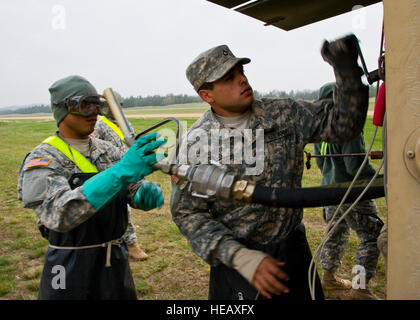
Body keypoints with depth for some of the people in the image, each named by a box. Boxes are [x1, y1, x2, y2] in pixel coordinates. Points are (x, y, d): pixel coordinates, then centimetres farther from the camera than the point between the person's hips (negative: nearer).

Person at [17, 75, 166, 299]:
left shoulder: (107, 150, 3)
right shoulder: (41, 160, -15)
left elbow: (134, 189, 4)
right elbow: (58, 214, -32)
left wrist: (147, 193, -22)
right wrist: (120, 172, -43)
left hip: (117, 263, 5)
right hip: (71, 272, -5)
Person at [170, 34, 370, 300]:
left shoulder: (283, 115, -3)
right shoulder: (195, 145, -11)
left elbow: (341, 125, 0)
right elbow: (188, 213, -11)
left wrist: (348, 70, -15)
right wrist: (241, 258, -20)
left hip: (293, 250, 3)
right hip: (236, 259, -3)